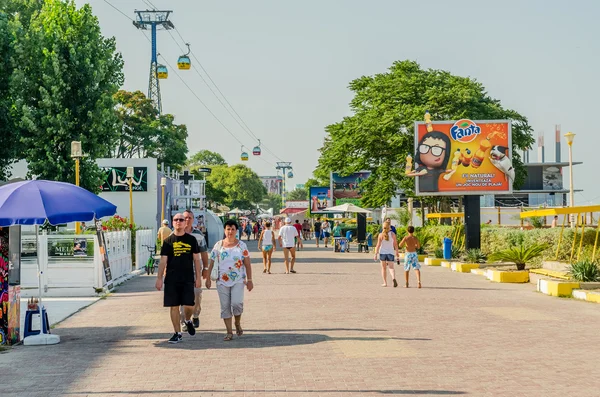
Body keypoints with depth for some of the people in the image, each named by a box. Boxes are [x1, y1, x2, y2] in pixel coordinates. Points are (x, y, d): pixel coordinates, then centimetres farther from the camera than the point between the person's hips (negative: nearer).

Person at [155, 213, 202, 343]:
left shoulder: (191, 240, 6)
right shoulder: (168, 241, 4)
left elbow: (196, 259, 8)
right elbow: (163, 261, 3)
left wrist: (198, 277, 4)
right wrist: (159, 278, -3)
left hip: (188, 279, 0)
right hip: (171, 279, 0)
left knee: (189, 305, -5)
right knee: (174, 306, 2)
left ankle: (188, 320, 28)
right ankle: (177, 333, 12)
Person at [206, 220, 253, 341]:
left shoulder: (242, 245, 3)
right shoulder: (218, 245, 4)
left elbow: (247, 264, 4)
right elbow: (211, 263, 7)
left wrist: (249, 280, 0)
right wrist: (208, 278, 4)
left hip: (238, 280, -1)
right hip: (222, 281, 2)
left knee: (236, 303, -17)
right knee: (225, 306, 1)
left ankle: (238, 323, 11)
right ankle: (229, 332, 10)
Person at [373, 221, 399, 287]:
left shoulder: (381, 235, -7)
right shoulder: (393, 234, -4)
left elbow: (378, 245, -9)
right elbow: (395, 244, 1)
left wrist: (376, 254, -7)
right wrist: (397, 252, 13)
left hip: (382, 252, 0)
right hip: (390, 252, 0)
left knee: (383, 268, 12)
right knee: (391, 267, 0)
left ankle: (385, 283, 14)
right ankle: (393, 278, -28)